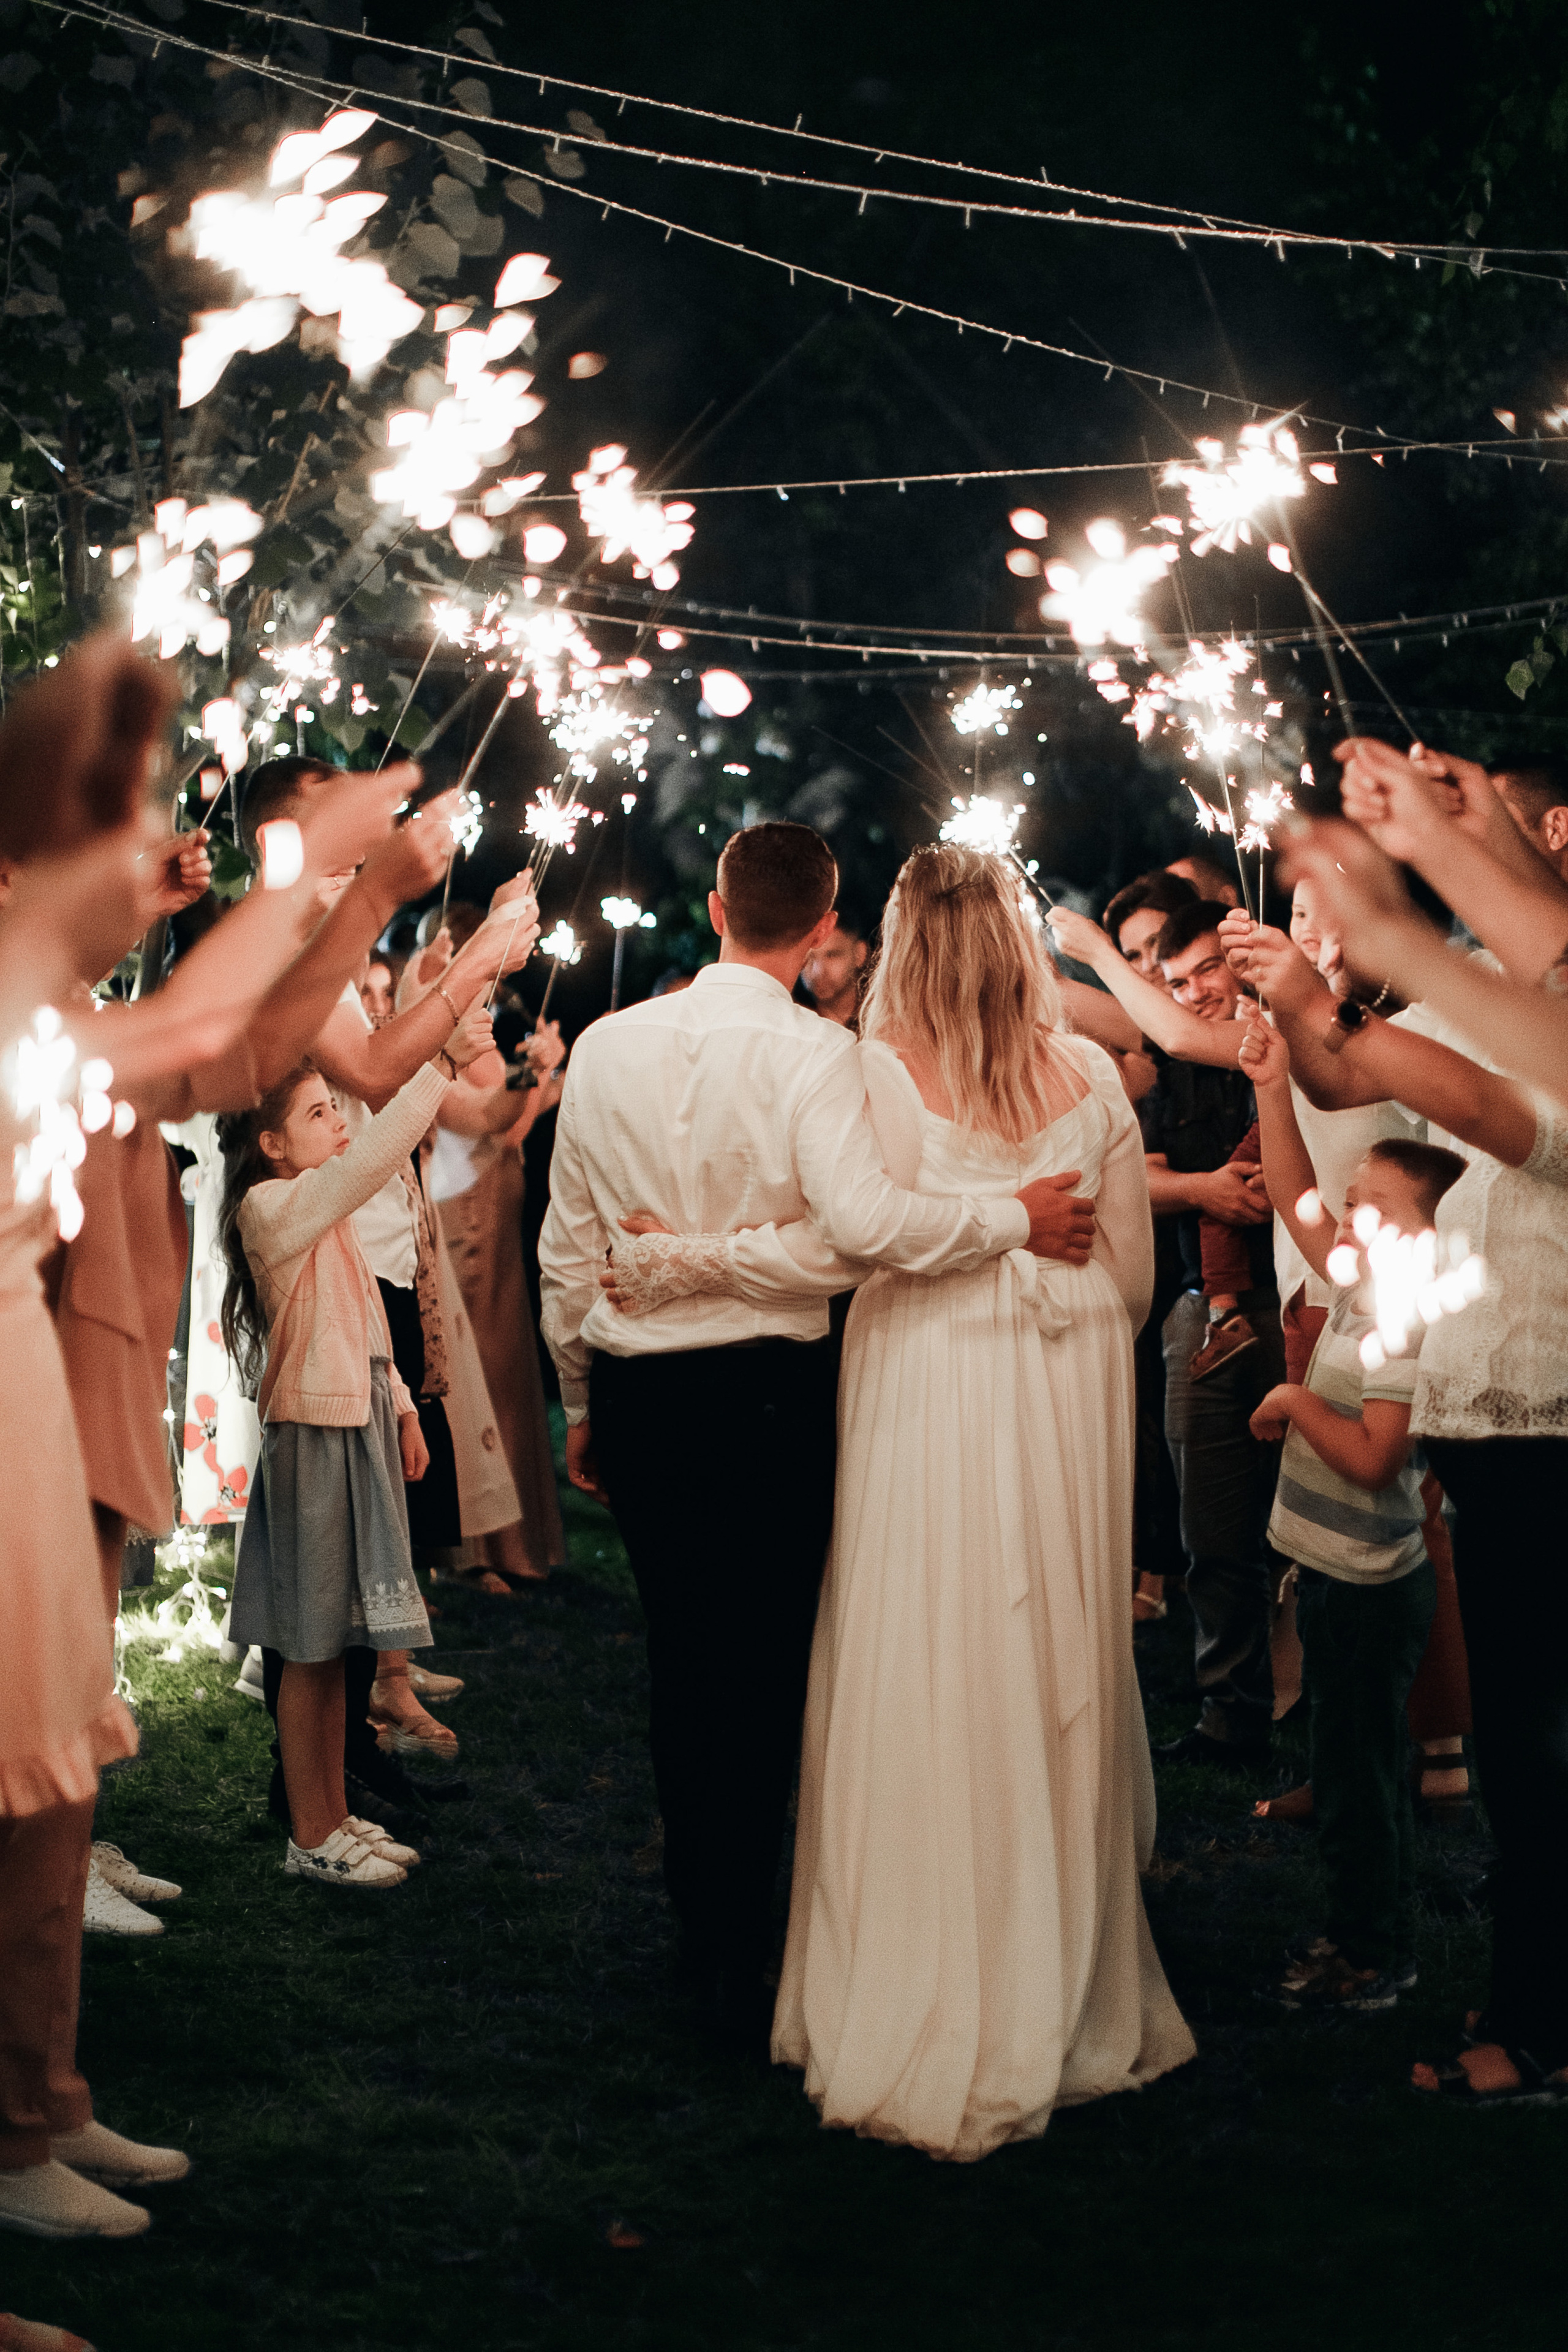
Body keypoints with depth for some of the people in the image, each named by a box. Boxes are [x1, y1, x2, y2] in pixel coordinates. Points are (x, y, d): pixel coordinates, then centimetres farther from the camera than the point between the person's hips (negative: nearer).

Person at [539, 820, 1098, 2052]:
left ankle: (705, 1936, 31)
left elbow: (567, 1249, 8)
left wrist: (582, 1403, 19)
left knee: (683, 1663, 18)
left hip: (636, 1391, 5)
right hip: (768, 1393, -5)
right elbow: (863, 1219, -27)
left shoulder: (607, 1046, 4)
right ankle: (738, 1962, 12)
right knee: (761, 1671, 6)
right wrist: (1015, 1219, -14)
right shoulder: (814, 1052, -11)